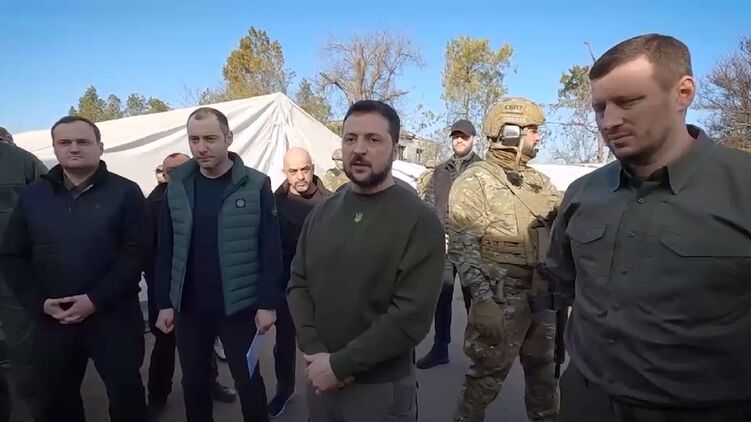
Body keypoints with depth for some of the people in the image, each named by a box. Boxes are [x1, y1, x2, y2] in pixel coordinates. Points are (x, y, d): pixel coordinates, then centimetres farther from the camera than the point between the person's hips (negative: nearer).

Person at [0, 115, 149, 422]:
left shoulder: (125, 193, -4)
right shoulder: (32, 196, 8)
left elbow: (136, 253, -12)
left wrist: (97, 300, -17)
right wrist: (38, 302, -6)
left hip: (113, 316, -4)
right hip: (51, 320, 4)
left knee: (126, 395, 6)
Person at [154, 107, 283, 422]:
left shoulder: (256, 186, -8)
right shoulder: (177, 187, 2)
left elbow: (270, 250, -8)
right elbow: (166, 250, 5)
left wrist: (268, 303, -10)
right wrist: (164, 302, 2)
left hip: (239, 306, -3)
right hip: (189, 307, 3)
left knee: (248, 382, 11)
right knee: (194, 383, 17)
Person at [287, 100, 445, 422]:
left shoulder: (419, 222, -15)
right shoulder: (322, 213, 2)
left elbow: (412, 316, -20)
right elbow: (298, 283, 2)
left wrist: (339, 364, -17)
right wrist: (313, 351, -11)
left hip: (382, 387, -4)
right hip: (320, 378, 5)